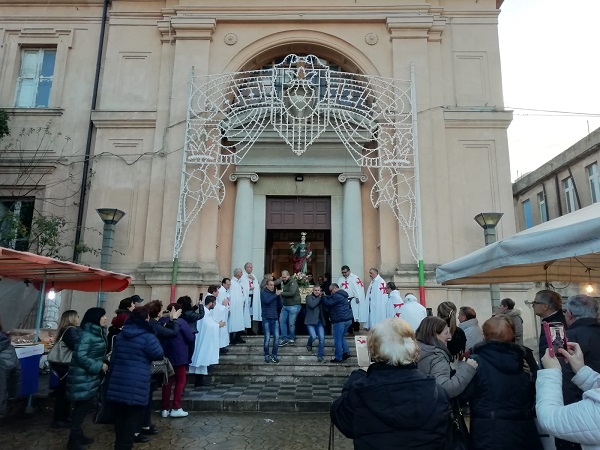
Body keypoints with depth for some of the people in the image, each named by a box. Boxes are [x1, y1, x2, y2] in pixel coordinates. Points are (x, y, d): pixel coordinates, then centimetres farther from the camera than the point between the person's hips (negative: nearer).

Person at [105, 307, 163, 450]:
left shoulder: (120, 335, 11)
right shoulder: (147, 337, -14)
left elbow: (113, 358, 17)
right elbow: (158, 354, -5)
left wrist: (112, 377, 24)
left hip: (118, 385, 7)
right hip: (137, 388, -7)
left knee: (120, 420, 19)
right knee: (131, 422, 4)